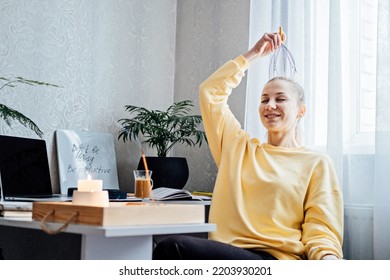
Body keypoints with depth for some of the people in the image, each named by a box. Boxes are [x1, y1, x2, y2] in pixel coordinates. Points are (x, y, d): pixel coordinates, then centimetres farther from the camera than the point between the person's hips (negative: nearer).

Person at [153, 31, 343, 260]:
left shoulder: (317, 163, 11)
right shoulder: (239, 147, 24)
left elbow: (320, 230, 2)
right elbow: (211, 92, 25)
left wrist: (328, 258, -21)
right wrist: (253, 54, 28)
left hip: (274, 259, -4)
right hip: (224, 253, 4)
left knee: (173, 247, -31)